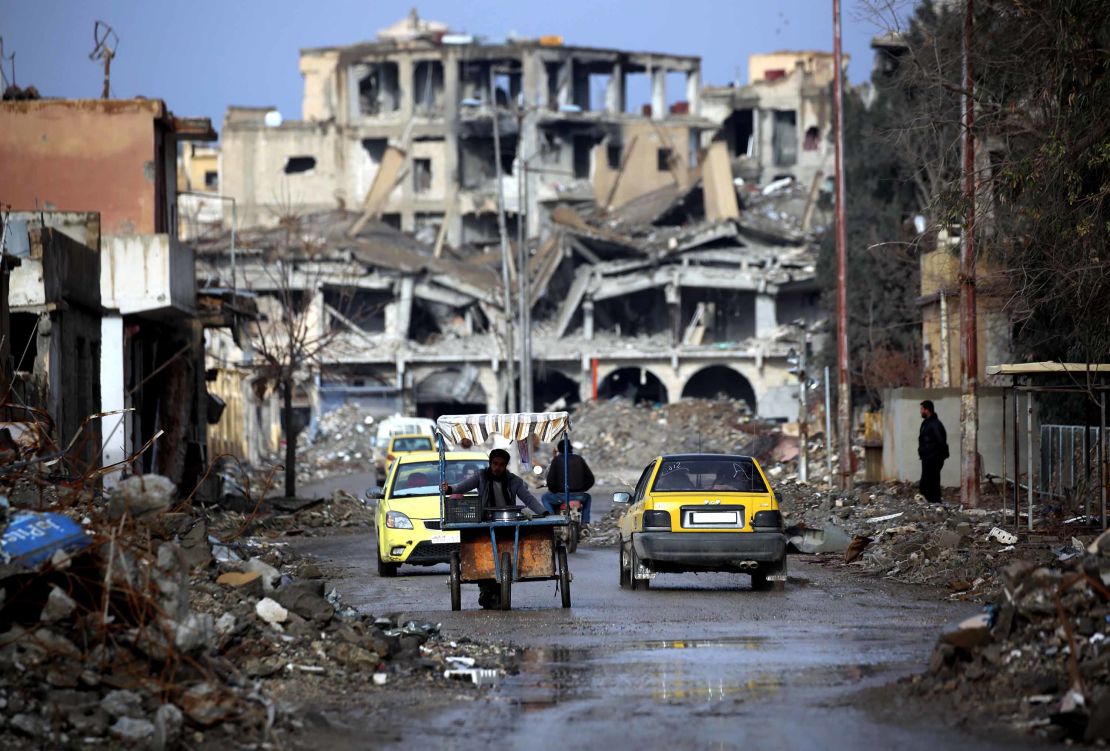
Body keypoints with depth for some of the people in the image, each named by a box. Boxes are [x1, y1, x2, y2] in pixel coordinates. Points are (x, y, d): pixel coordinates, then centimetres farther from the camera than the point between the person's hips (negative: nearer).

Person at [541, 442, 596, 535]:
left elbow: (550, 480, -6)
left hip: (561, 496, -3)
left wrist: (553, 490, 13)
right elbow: (590, 479, 11)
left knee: (545, 498, 25)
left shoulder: (557, 460, 1)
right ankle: (585, 523, 22)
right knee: (587, 497, 37)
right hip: (578, 495, 3)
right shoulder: (579, 459, 12)